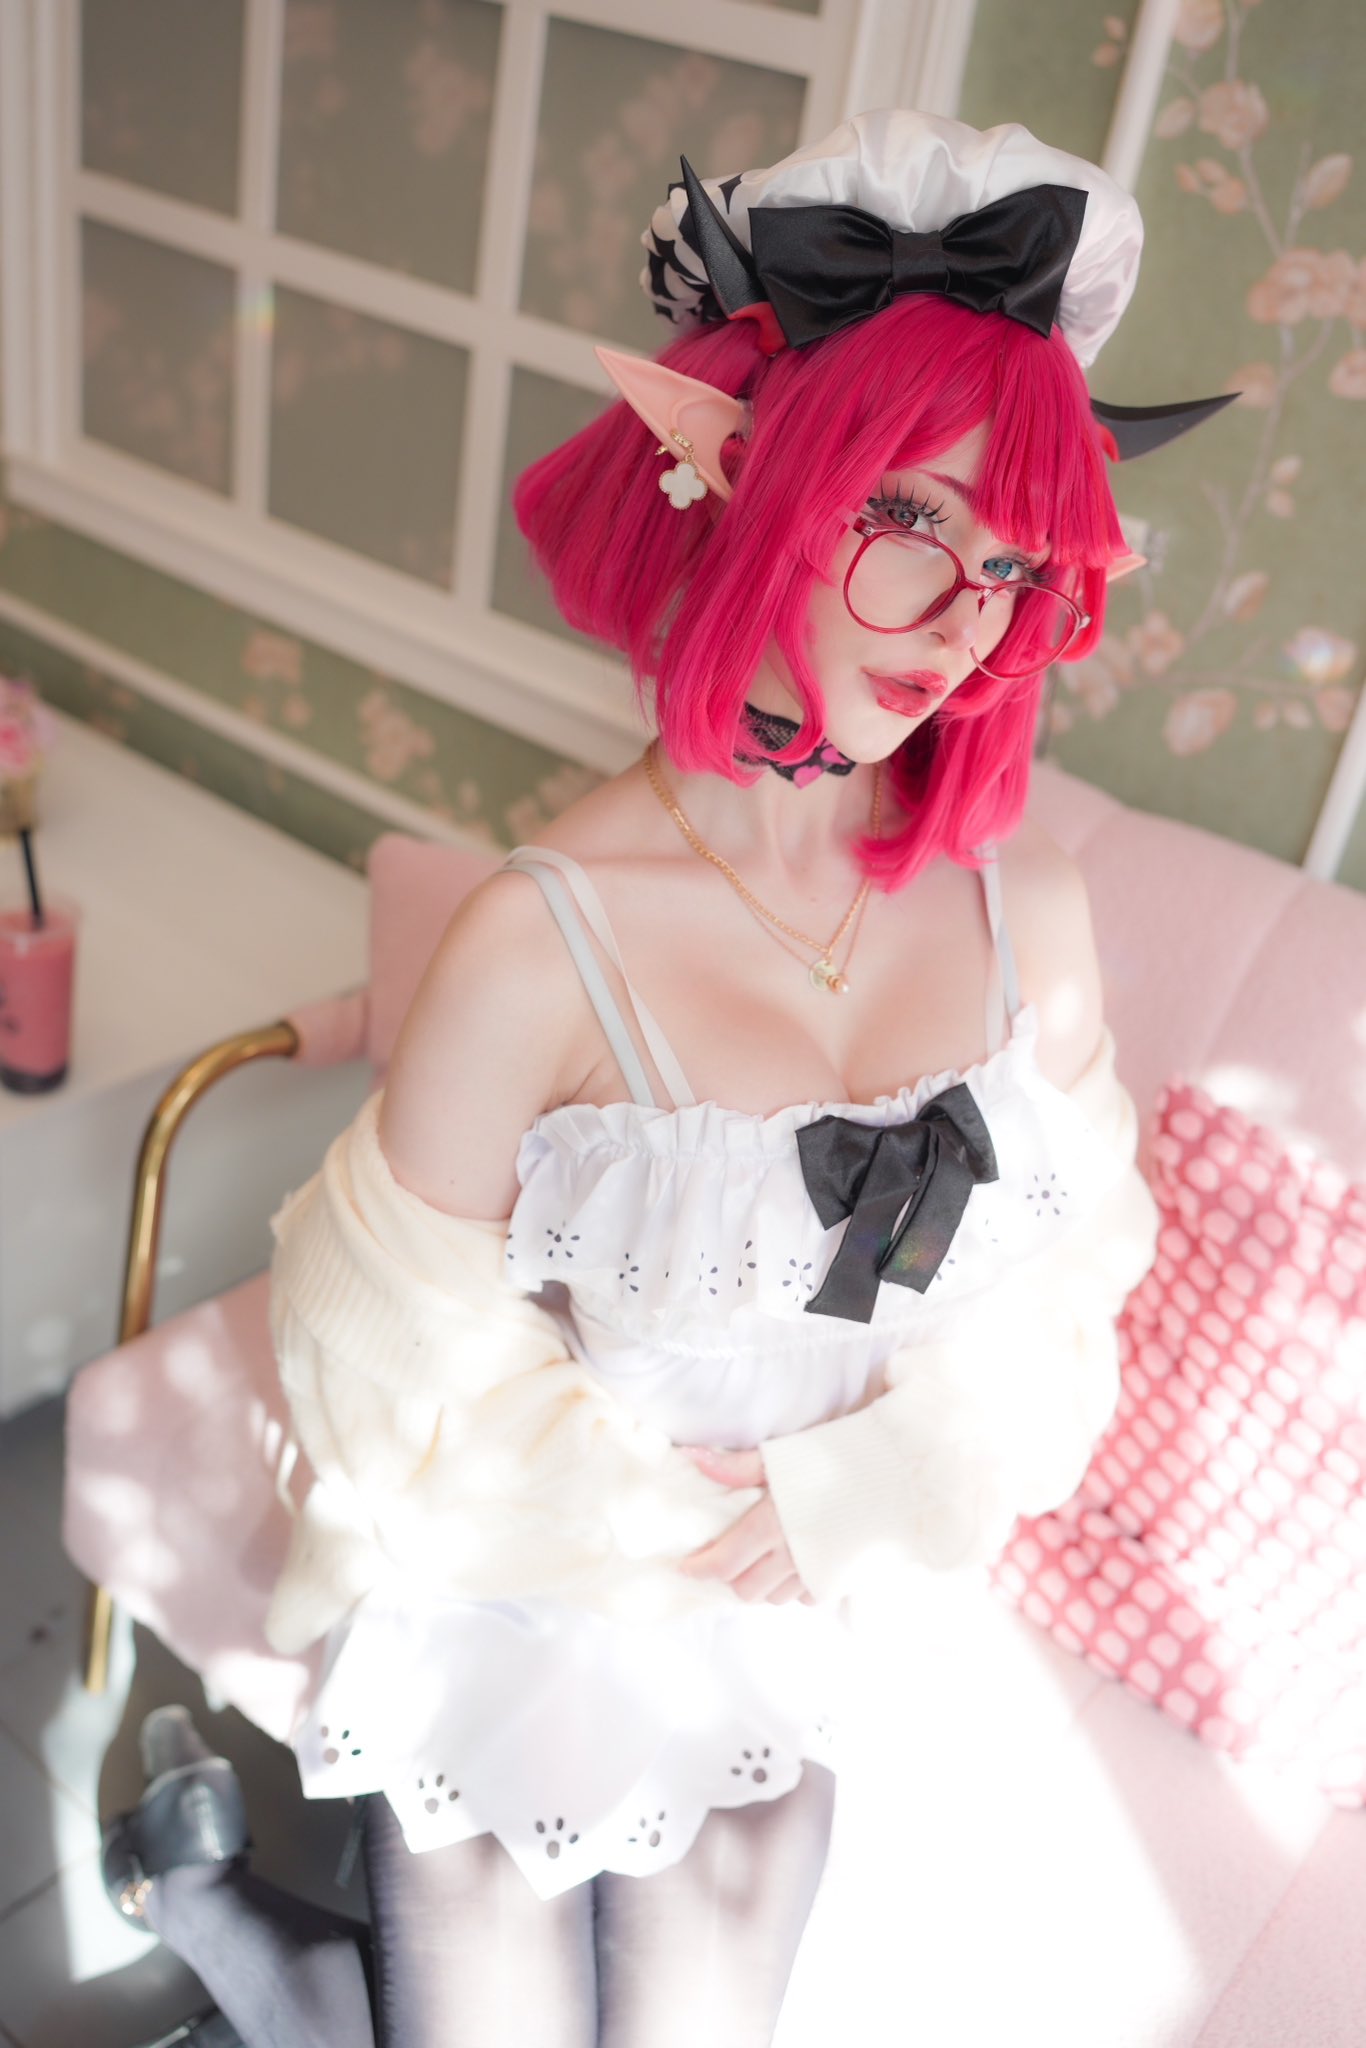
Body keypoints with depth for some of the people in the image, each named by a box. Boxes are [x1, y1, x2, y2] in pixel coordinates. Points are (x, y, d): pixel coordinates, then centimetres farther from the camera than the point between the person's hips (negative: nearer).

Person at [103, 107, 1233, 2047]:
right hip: (515, 1619, -3)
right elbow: (408, 1357, -17)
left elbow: (1070, 1276, -4)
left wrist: (860, 1492, -14)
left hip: (805, 1627, 4)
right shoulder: (544, 937, -28)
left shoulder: (1028, 901, -14)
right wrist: (669, 1525, -12)